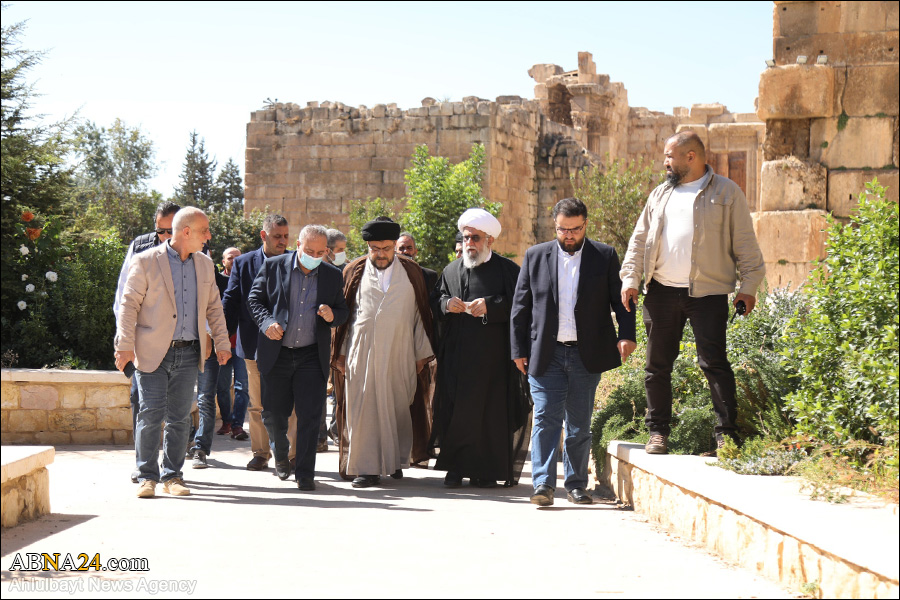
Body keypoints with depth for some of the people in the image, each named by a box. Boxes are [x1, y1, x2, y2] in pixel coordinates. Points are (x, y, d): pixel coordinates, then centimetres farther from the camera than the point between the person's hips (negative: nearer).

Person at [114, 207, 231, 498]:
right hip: (153, 353, -4)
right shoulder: (146, 262, -4)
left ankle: (172, 475, 15)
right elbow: (129, 304, -5)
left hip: (188, 354, 4)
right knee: (150, 415, -4)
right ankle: (147, 477, 4)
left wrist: (223, 343, 15)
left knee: (179, 418, 6)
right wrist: (125, 346, -11)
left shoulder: (205, 264, 13)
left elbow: (213, 307, 19)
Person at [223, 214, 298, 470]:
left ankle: (292, 454, 9)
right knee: (257, 404, 8)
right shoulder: (243, 263, 5)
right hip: (255, 345, 1)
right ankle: (260, 453, 18)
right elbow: (230, 302, 7)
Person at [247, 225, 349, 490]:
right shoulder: (273, 266, 1)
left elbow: (343, 310, 13)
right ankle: (281, 457, 36)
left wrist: (333, 316, -11)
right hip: (276, 354, 0)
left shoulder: (333, 275, 6)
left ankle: (304, 473, 3)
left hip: (312, 356, 0)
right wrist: (266, 321, -13)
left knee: (310, 416, -5)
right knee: (273, 413, 8)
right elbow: (254, 299, 5)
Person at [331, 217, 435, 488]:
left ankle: (396, 460, 23)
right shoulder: (354, 271, 5)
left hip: (399, 353, 1)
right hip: (363, 352, -1)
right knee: (363, 407, -2)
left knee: (399, 405, 6)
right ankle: (366, 467, 3)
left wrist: (422, 352, 5)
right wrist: (340, 353, 5)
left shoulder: (412, 272, 7)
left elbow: (421, 313, 8)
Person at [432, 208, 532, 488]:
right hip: (457, 357, 3)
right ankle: (456, 467, 5)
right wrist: (446, 304, -4)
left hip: (493, 356, -3)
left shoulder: (506, 269, 4)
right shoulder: (451, 270, 18)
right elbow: (436, 300, 19)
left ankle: (486, 470, 6)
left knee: (491, 410, -2)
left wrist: (490, 306, -16)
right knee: (457, 409, -2)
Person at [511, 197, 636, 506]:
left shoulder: (605, 256, 5)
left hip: (587, 355, 0)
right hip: (546, 355, 0)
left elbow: (621, 300, 5)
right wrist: (519, 350, 4)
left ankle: (576, 484, 17)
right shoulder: (535, 256, 7)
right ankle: (543, 484, -8)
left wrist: (626, 335, -11)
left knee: (580, 424, 7)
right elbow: (520, 306, 8)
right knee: (546, 419, -7)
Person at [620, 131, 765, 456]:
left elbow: (744, 243, 2)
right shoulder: (661, 194, 17)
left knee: (714, 363, -7)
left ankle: (727, 433, -1)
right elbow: (640, 239, 18)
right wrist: (630, 277, 7)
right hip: (661, 292, 5)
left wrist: (749, 285, -4)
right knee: (657, 365, 6)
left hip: (708, 293, -4)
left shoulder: (727, 192, 3)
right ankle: (658, 431, 16)